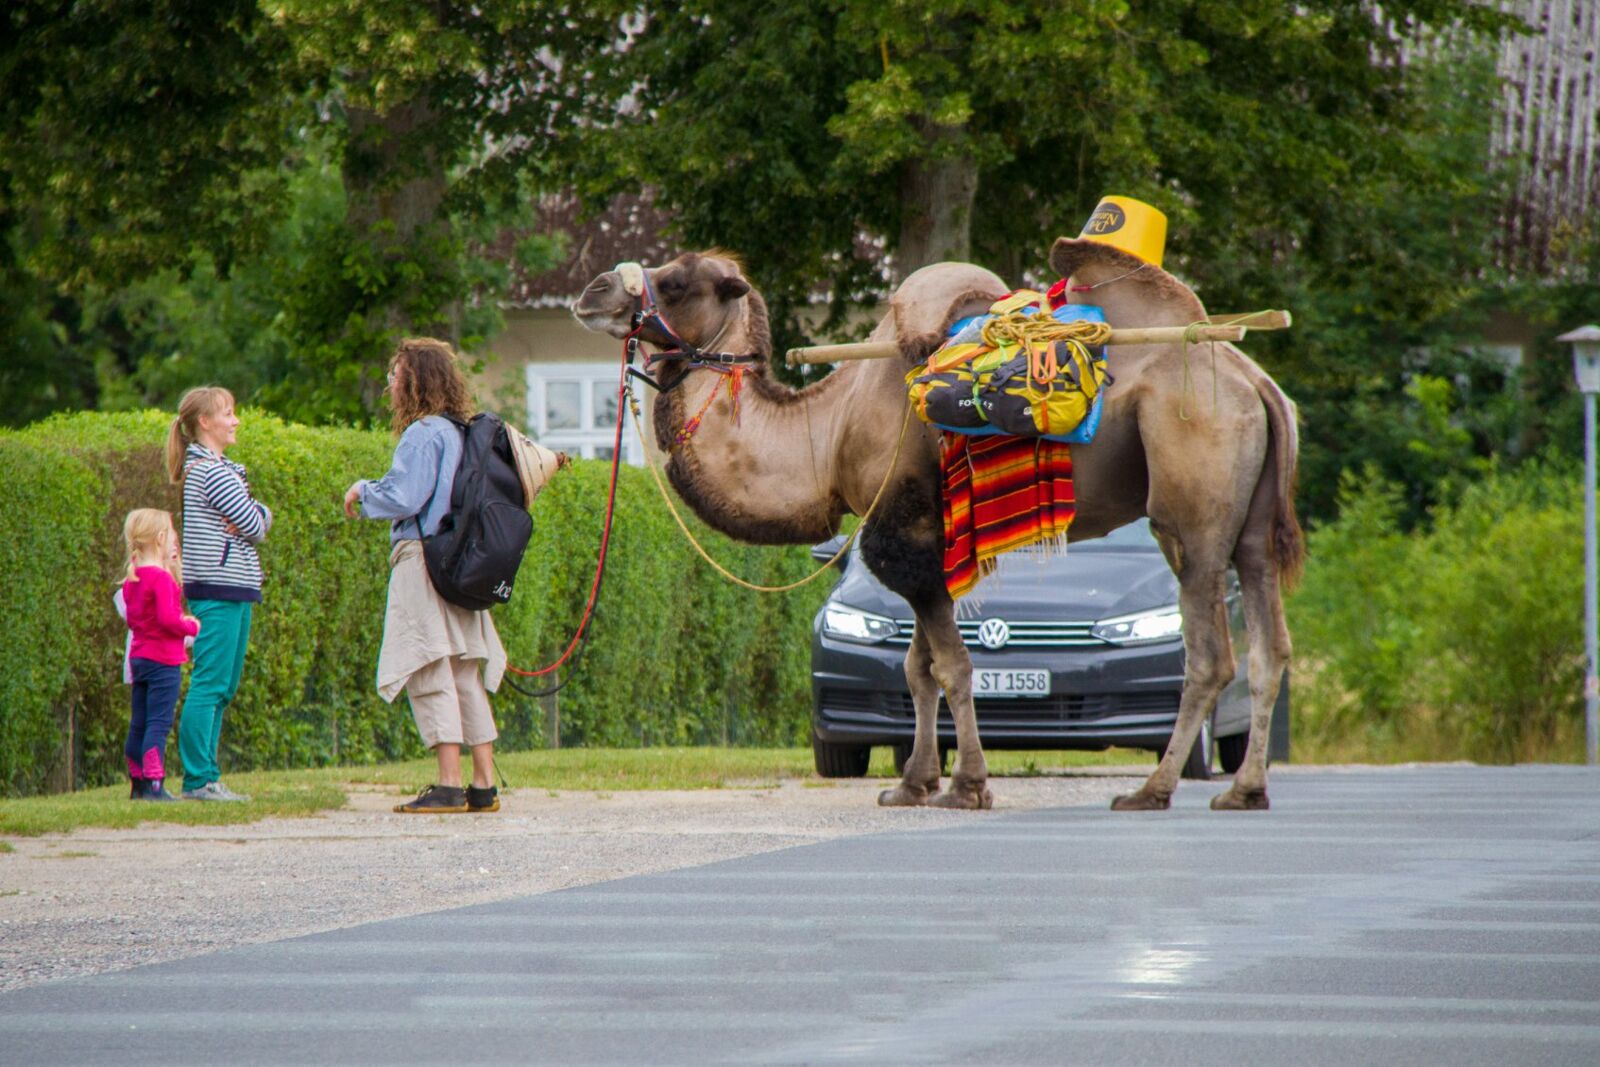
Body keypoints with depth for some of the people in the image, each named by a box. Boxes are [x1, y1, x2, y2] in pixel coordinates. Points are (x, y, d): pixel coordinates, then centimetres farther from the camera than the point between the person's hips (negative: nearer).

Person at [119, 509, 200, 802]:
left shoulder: (131, 579, 11)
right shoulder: (162, 578, -16)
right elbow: (168, 619, -23)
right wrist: (192, 627, -6)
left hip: (139, 656, 9)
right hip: (163, 658, -9)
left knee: (139, 723, 12)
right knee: (159, 722, -10)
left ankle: (138, 783, 17)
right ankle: (154, 785, -15)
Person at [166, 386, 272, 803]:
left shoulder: (219, 468, 19)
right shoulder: (212, 471, -12)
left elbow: (262, 518, 14)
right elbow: (255, 527, -15)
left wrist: (258, 514, -7)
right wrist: (256, 516, 5)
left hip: (232, 589, 11)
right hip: (220, 589, -11)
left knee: (222, 689, 12)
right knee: (209, 685, -10)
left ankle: (204, 777, 14)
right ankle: (198, 780, -12)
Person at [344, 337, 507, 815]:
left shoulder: (423, 434, -11)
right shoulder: (463, 433, 15)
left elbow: (403, 498, -17)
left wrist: (362, 492, 2)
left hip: (423, 558, -9)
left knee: (430, 675, -8)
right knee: (466, 676, 10)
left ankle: (449, 786, -13)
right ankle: (484, 785, 9)